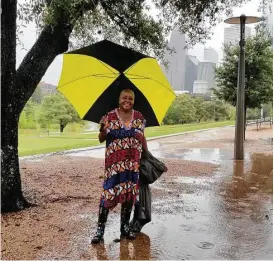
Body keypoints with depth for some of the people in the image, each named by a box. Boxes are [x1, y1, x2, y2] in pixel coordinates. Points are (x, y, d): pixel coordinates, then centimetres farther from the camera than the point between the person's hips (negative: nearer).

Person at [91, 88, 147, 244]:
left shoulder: (139, 117, 8)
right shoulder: (110, 117, -1)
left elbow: (142, 138, 15)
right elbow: (101, 140, -1)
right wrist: (103, 130, -21)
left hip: (133, 163, 3)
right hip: (114, 163, -3)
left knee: (130, 193, 8)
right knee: (109, 192, -9)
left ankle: (125, 227, 23)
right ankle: (100, 229, 1)